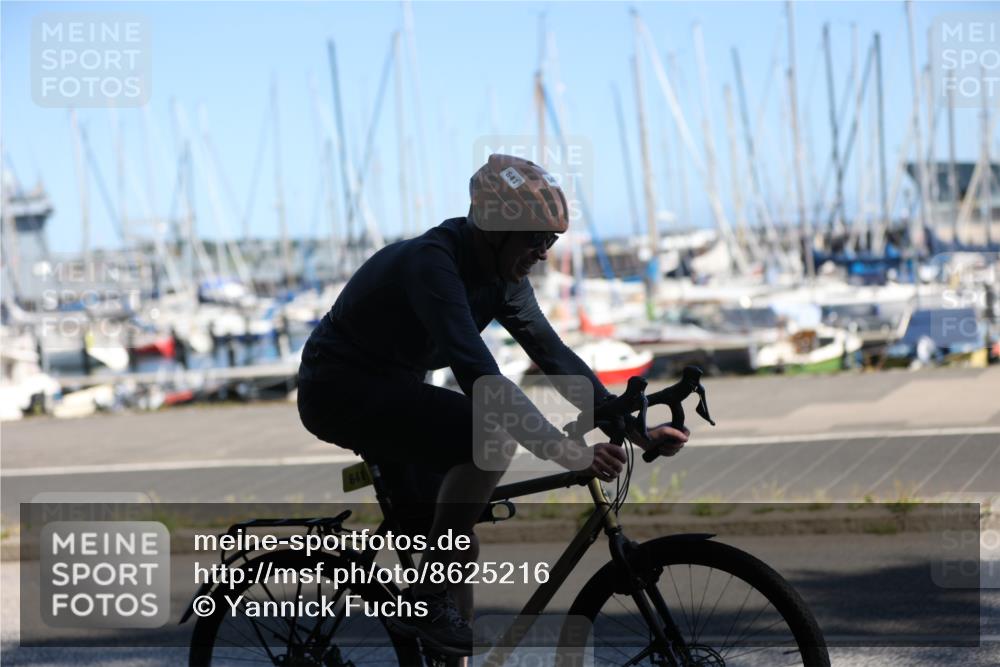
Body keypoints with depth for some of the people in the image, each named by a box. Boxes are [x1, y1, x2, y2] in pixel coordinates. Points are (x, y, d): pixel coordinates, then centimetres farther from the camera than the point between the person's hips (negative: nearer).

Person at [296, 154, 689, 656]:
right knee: (490, 436, -27)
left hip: (389, 389, 10)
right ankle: (429, 598, -17)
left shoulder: (502, 278, -1)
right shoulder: (431, 265, -29)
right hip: (340, 388, -10)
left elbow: (553, 355, 0)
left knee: (455, 535, 5)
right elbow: (480, 377, -39)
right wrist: (573, 455, -42)